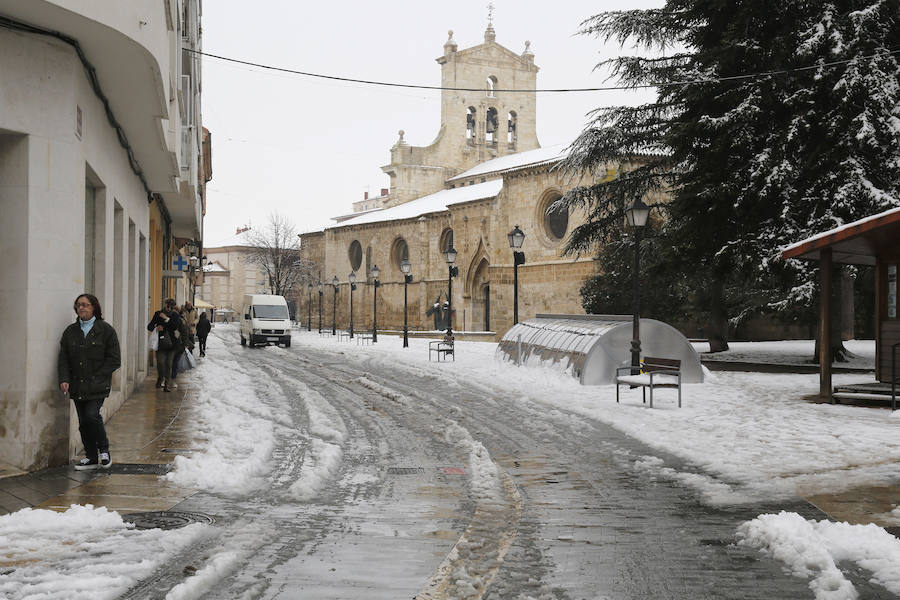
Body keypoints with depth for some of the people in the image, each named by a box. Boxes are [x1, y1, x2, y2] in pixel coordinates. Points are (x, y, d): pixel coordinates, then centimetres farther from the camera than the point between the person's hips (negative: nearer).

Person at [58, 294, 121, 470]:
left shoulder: (105, 330, -2)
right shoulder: (70, 331, 10)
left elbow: (114, 360, -3)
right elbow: (63, 359, 9)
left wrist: (97, 376, -10)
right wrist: (64, 379, -7)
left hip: (97, 385, -5)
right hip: (77, 386, 5)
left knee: (92, 415, -18)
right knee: (83, 422, 6)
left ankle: (104, 450, 3)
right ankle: (91, 457, 16)